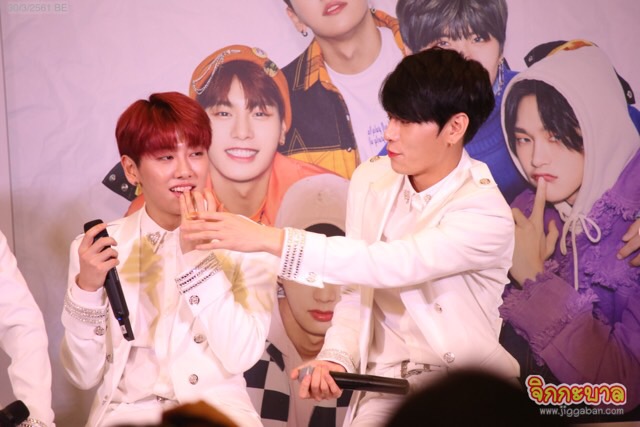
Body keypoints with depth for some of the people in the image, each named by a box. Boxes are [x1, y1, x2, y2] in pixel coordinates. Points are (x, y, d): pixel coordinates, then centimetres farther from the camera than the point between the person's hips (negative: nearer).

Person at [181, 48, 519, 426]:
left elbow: (387, 266, -28)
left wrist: (269, 239, -31)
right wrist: (337, 358, -12)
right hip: (387, 381, 3)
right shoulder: (370, 181, 1)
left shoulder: (487, 215, -16)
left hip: (467, 382, -3)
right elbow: (357, 289, 6)